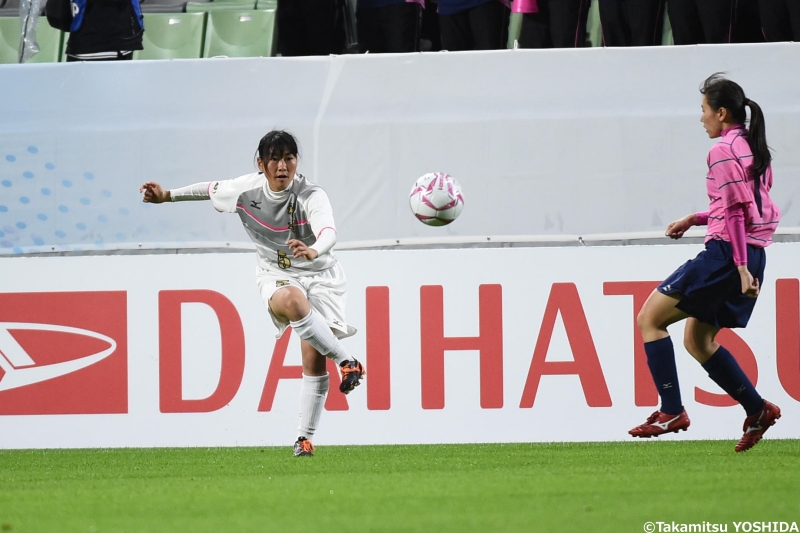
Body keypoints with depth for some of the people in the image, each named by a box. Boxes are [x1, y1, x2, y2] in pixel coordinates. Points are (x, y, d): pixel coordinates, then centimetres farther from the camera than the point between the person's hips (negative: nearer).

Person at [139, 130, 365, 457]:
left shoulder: (311, 196, -24)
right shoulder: (245, 189, -12)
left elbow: (329, 232, -43)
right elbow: (211, 190, 10)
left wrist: (314, 251, -65)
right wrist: (167, 196, 18)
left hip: (318, 275, -1)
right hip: (277, 276, 1)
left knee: (314, 360, -9)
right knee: (293, 302, -38)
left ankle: (305, 438, 5)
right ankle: (346, 362, -31)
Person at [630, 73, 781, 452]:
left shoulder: (724, 150, -12)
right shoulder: (753, 148, 16)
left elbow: (736, 211, -18)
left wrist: (740, 266, -21)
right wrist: (696, 219, 24)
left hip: (727, 254, -10)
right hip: (751, 256, 10)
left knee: (649, 318, -5)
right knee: (697, 340, 19)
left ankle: (671, 412, -12)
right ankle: (757, 410, 16)